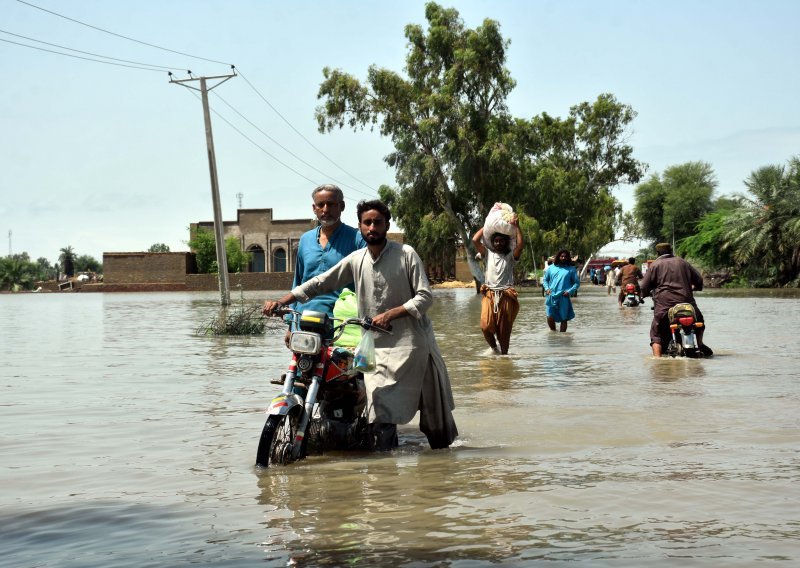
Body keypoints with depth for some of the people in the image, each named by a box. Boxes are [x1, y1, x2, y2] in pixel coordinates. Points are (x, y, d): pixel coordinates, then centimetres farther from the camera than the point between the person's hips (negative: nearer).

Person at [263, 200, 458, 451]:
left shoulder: (406, 254, -3)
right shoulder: (355, 260, 8)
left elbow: (425, 296, -7)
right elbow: (320, 283, 10)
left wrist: (390, 314, -19)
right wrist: (280, 301, 1)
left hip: (409, 341, -3)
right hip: (375, 346, 3)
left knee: (432, 402, 1)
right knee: (379, 413, -6)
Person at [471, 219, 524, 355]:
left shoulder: (510, 256, 8)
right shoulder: (488, 254, 13)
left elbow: (520, 245, -10)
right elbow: (475, 240, 4)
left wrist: (516, 226, -8)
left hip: (506, 296, -1)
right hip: (489, 295, 1)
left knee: (504, 329, 2)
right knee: (486, 326, -13)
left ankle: (504, 353, 15)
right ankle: (494, 348, 12)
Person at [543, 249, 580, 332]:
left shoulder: (571, 269, 6)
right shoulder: (551, 267, 11)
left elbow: (577, 282, 6)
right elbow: (545, 279, 18)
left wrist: (570, 291, -9)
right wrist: (546, 288, 0)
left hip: (563, 297, -1)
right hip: (551, 296, 1)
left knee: (564, 319, 3)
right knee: (550, 317, -7)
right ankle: (553, 332, 18)